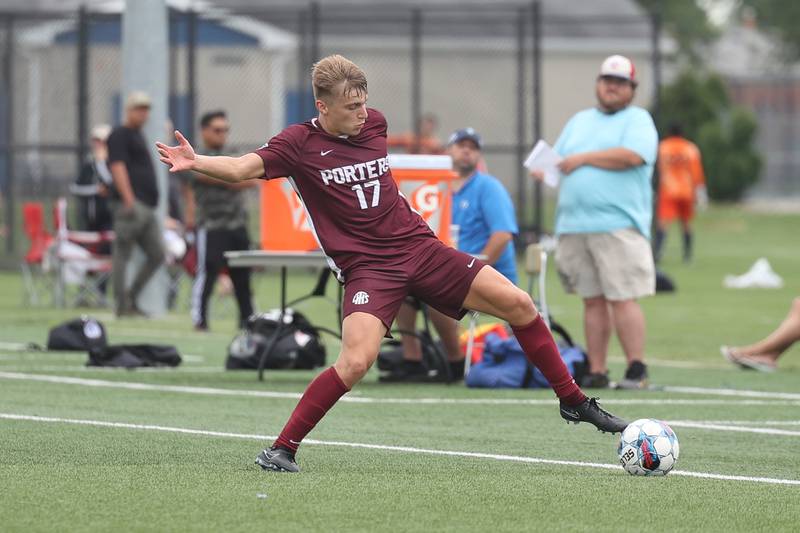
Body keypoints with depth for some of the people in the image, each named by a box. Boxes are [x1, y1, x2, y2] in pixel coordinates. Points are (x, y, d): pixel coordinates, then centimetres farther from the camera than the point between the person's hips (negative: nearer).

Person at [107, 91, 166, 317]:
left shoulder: (138, 136, 24)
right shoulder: (120, 135, -4)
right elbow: (118, 167, -14)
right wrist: (129, 201, -22)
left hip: (147, 206, 10)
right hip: (131, 204, -10)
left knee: (157, 255, 7)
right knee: (123, 254, -6)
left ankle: (131, 298, 12)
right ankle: (122, 305, -6)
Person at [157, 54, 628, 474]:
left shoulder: (375, 124, 6)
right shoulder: (300, 144, -9)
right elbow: (243, 167, -23)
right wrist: (196, 161, -37)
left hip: (420, 247, 6)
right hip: (368, 266, -5)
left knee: (518, 304, 0)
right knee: (356, 362, -28)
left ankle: (574, 402, 18)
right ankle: (283, 449, -12)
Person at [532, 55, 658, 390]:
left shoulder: (638, 120, 4)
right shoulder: (580, 121, 24)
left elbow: (631, 156, -14)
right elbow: (558, 159, 24)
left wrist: (583, 158, -7)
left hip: (618, 226, -6)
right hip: (574, 225, 6)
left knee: (622, 299, -11)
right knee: (593, 300, 5)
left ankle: (636, 370, -8)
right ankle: (596, 372, 7)